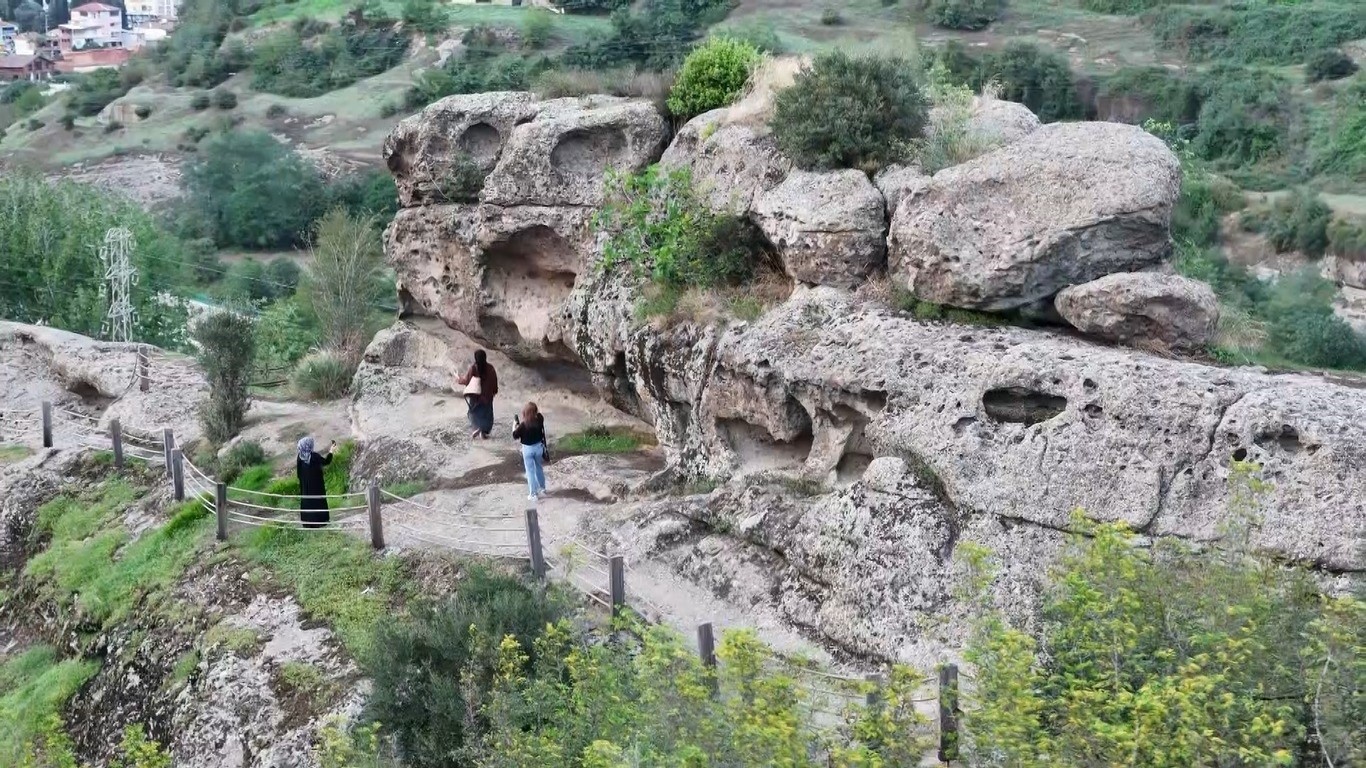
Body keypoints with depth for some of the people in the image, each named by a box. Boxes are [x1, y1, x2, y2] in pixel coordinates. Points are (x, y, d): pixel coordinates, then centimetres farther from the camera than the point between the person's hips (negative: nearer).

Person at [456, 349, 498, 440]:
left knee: (475, 413, 14)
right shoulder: (490, 368, -9)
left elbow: (465, 380, -7)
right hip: (487, 395, 1)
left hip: (475, 396, -1)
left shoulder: (473, 368, -14)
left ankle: (477, 428, -5)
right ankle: (484, 432, 13)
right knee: (486, 413, 14)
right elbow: (494, 381, -2)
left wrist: (458, 379, 14)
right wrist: (494, 391, 14)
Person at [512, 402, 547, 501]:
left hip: (528, 449, -4)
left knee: (530, 471, 8)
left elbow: (515, 435, -13)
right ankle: (542, 488, 40)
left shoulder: (523, 424, -26)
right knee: (539, 468, 25)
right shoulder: (539, 420, -13)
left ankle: (534, 494, 13)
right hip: (538, 446, 4)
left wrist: (515, 422, -6)